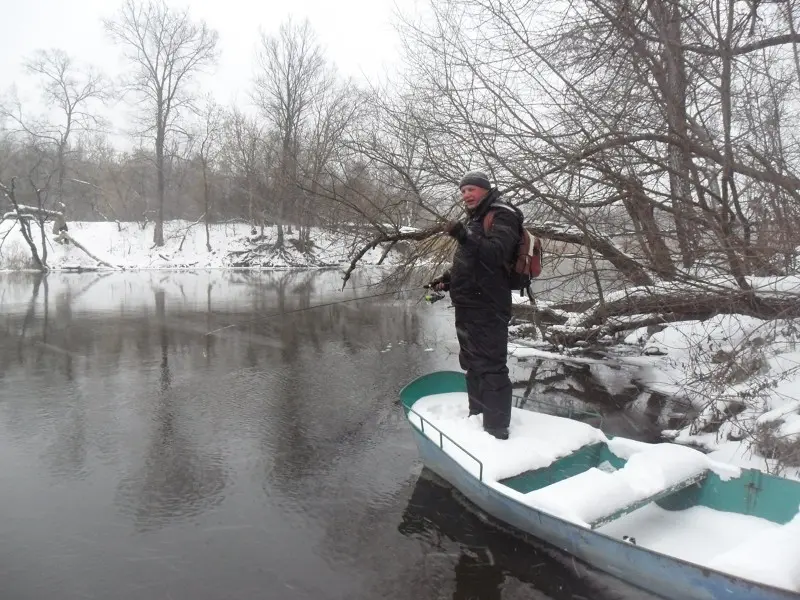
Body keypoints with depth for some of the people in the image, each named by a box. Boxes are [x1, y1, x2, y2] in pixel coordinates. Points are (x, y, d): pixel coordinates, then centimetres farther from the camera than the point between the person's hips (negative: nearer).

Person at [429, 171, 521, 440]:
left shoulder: (502, 216, -9)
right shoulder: (475, 218, 22)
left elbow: (496, 254, -27)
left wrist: (464, 236, -40)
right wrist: (448, 279, 13)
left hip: (487, 308, -10)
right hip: (469, 306, 10)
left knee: (490, 367, -9)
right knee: (473, 364, 19)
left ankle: (497, 430, -3)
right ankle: (476, 416, 33)